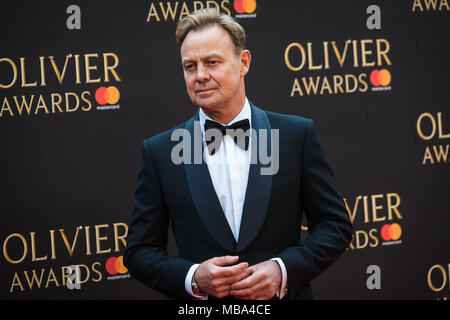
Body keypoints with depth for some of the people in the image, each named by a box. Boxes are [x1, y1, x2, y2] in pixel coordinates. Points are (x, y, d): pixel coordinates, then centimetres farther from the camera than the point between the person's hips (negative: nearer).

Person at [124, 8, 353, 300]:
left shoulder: (297, 134, -4)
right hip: (200, 310, 0)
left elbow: (336, 224, -2)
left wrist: (283, 269, -16)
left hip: (285, 295, 0)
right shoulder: (160, 152, -3)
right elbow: (139, 250, -1)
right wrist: (193, 277, -18)